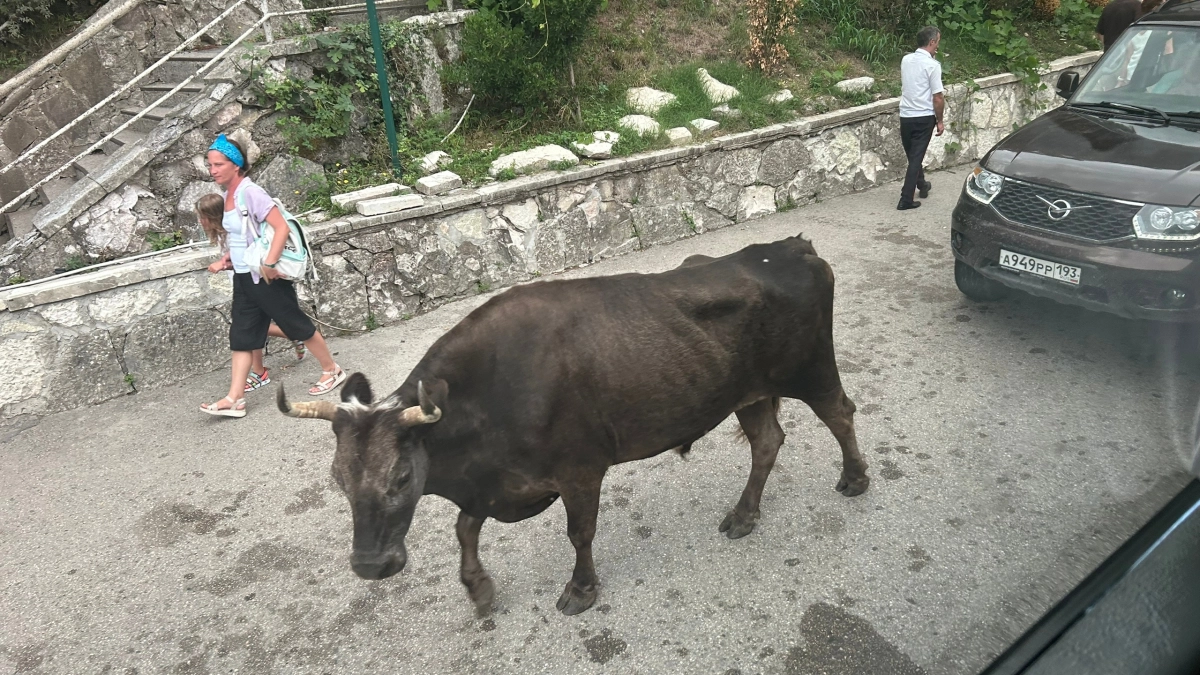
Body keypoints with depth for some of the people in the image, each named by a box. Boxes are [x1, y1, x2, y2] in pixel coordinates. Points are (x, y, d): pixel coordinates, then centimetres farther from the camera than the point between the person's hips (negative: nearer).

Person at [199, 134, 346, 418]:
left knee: (296, 324, 4)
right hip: (244, 277, 9)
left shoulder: (250, 193, -18)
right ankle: (234, 400, 10)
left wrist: (269, 263, -30)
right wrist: (226, 259, 8)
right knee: (241, 336, 7)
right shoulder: (227, 196, 8)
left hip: (265, 276, -9)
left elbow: (282, 227, -25)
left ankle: (332, 371, 22)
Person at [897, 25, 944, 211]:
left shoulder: (906, 60, 3)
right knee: (916, 157, -2)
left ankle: (921, 185, 42)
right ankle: (906, 200, -4)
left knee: (912, 155, 21)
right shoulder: (932, 65, -14)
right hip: (924, 117, -5)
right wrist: (940, 121, -3)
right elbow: (937, 97, -15)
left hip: (905, 116, 6)